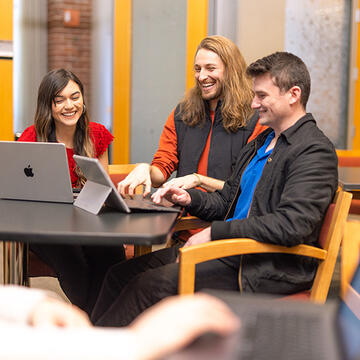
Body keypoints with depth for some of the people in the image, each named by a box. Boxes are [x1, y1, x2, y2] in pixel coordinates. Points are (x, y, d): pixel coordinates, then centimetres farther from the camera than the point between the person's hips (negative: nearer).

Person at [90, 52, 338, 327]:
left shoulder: (316, 152, -11)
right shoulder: (259, 144, 19)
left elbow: (292, 225, -23)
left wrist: (214, 232, -20)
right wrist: (189, 198, 2)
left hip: (269, 270, -9)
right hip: (231, 251, 9)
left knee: (150, 284, -20)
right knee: (121, 273, -5)